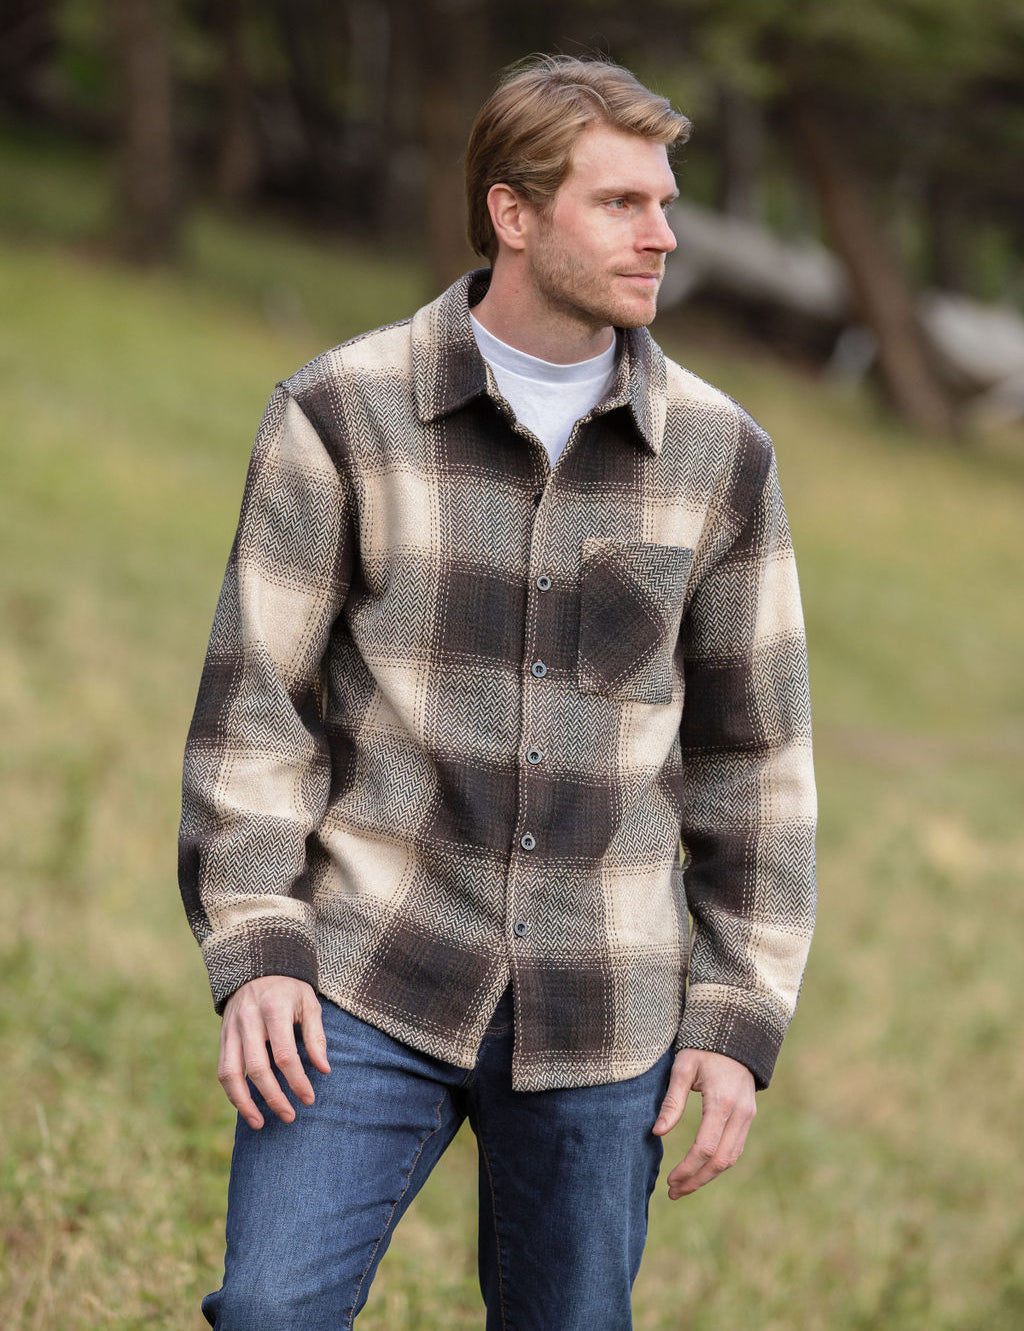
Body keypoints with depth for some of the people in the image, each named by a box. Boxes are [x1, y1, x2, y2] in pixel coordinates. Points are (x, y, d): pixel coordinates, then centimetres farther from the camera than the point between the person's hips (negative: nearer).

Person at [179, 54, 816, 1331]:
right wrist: (255, 952, -13)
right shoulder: (343, 415, -4)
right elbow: (253, 698, -3)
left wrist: (739, 1024, 2)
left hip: (599, 1016, 2)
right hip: (373, 984, -2)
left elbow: (750, 750, 6)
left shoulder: (718, 456, 1)